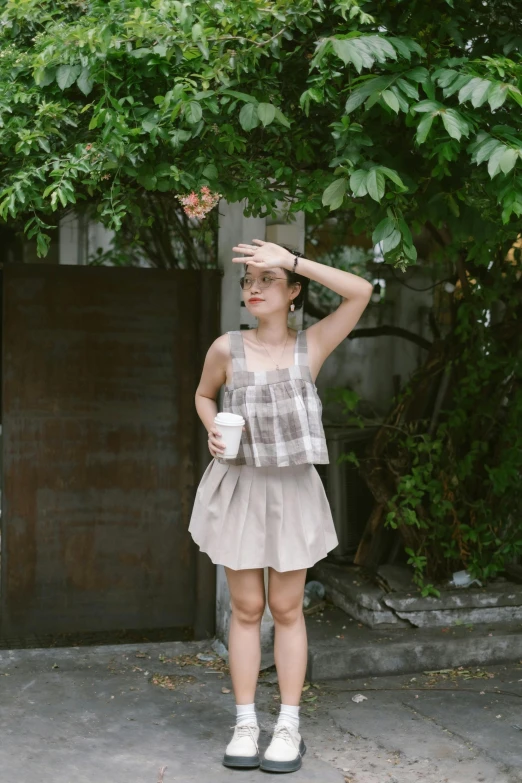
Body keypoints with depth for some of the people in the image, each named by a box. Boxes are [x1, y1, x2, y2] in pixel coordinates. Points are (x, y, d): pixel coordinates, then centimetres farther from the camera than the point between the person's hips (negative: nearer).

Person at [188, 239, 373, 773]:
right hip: (239, 487, 1)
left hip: (293, 489, 0)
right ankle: (245, 724, 17)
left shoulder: (311, 345, -6)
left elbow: (361, 292, -18)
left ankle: (289, 727, 16)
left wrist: (291, 260, -21)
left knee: (286, 609, 7)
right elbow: (203, 395, 14)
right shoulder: (227, 349, -4)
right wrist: (212, 430, -7)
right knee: (246, 608, 7)